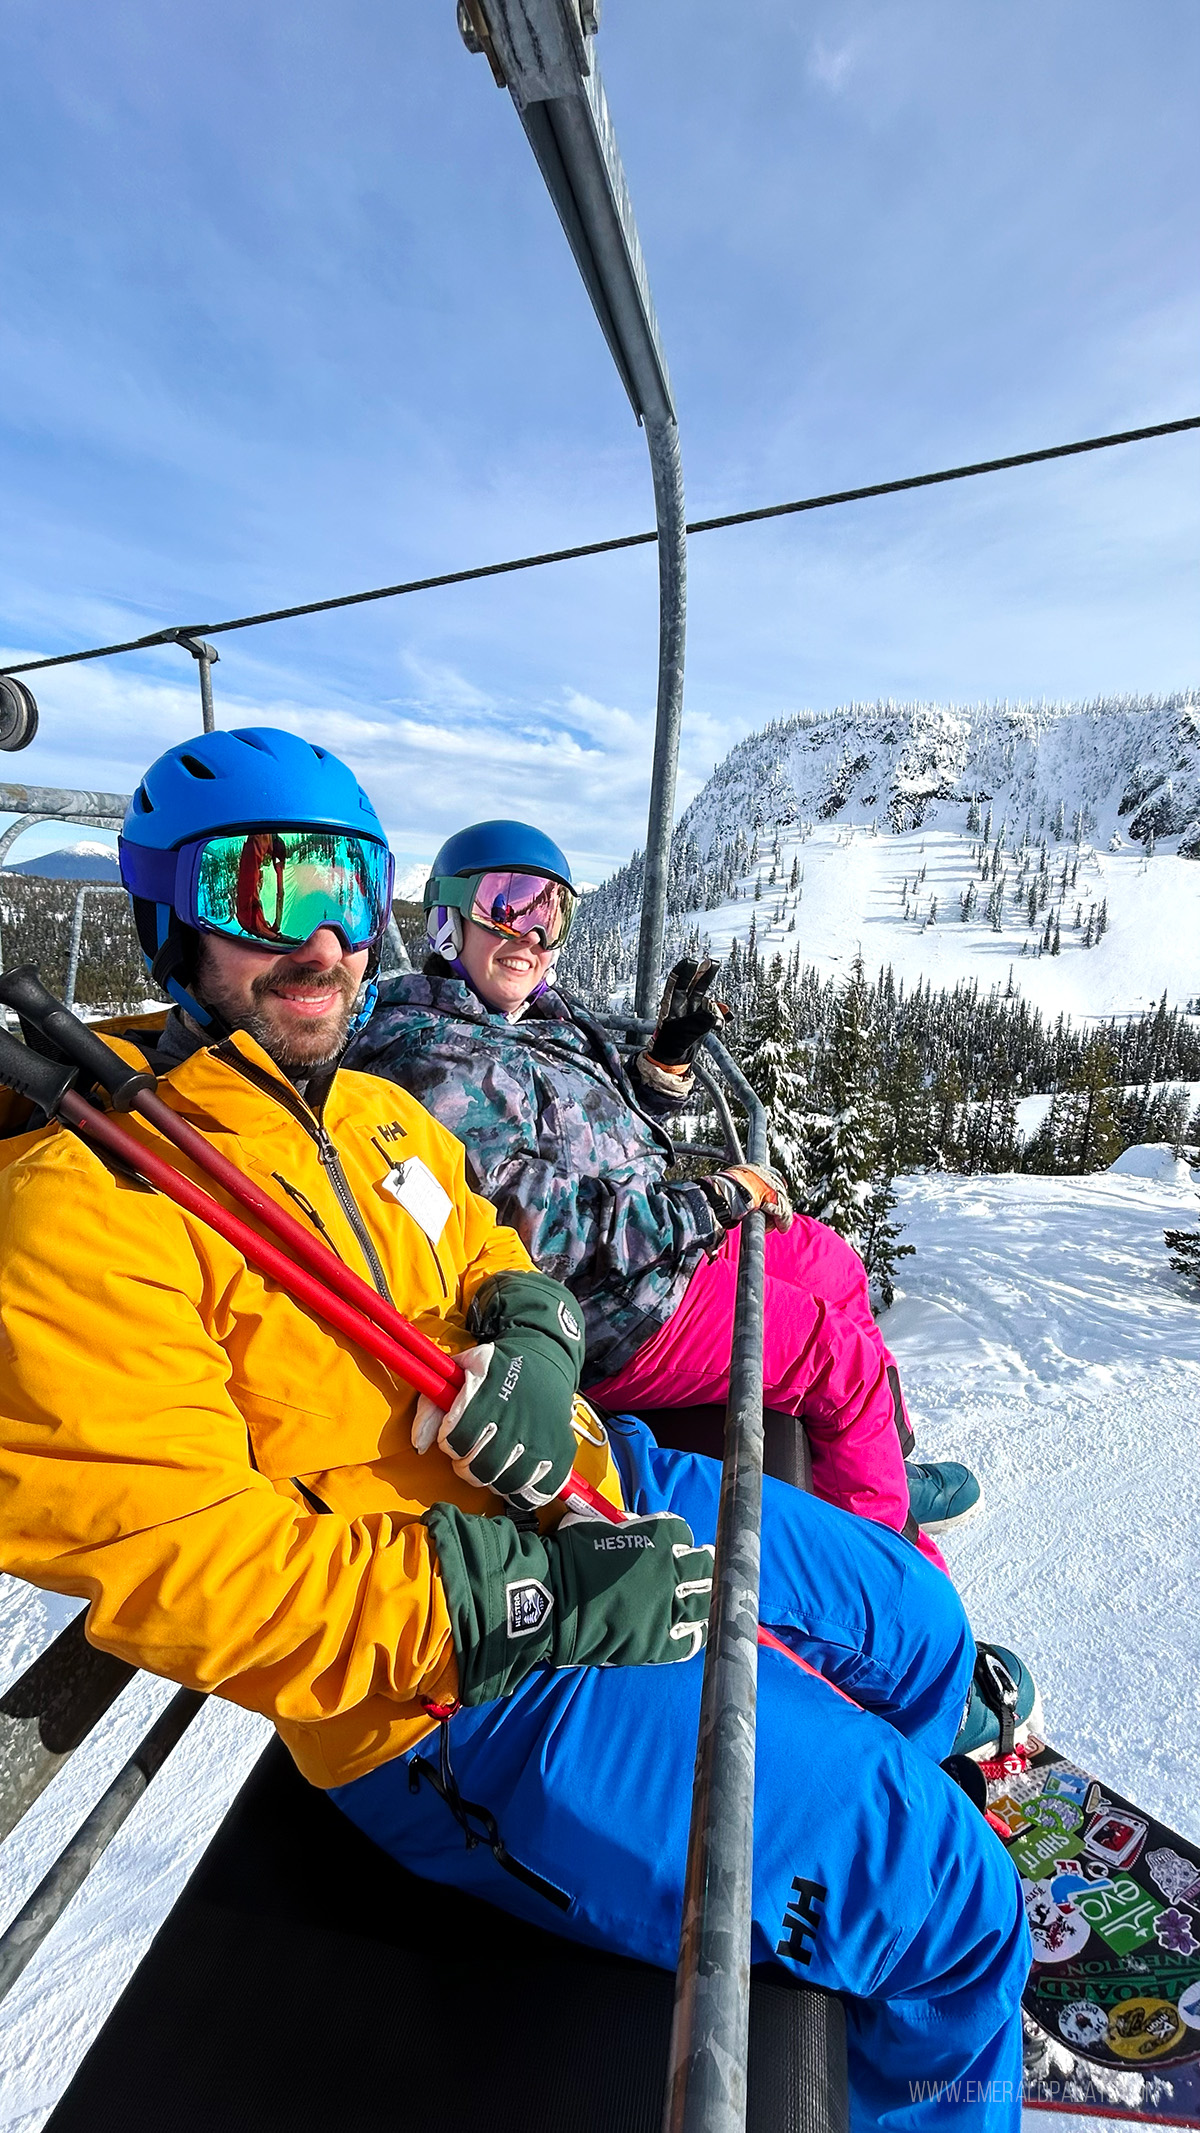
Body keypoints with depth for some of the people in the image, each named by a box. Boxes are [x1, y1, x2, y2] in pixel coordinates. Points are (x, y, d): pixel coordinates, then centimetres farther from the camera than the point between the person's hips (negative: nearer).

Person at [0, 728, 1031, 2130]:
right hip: (454, 1693, -8)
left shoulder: (382, 1112, 9)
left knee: (920, 1628, 23)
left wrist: (531, 1333, -8)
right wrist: (529, 1602, -24)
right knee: (944, 1902, -3)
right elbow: (170, 1563, -21)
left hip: (593, 1493, 8)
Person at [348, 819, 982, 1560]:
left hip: (657, 1246, 10)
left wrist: (670, 1054, -1)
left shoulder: (541, 1019, 8)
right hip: (612, 1319, -10)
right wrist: (713, 1200, -23)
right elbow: (538, 1226, -29)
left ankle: (879, 1456, 37)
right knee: (853, 1360, -2)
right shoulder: (437, 1059, -23)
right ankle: (875, 1515, 28)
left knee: (832, 1263, 18)